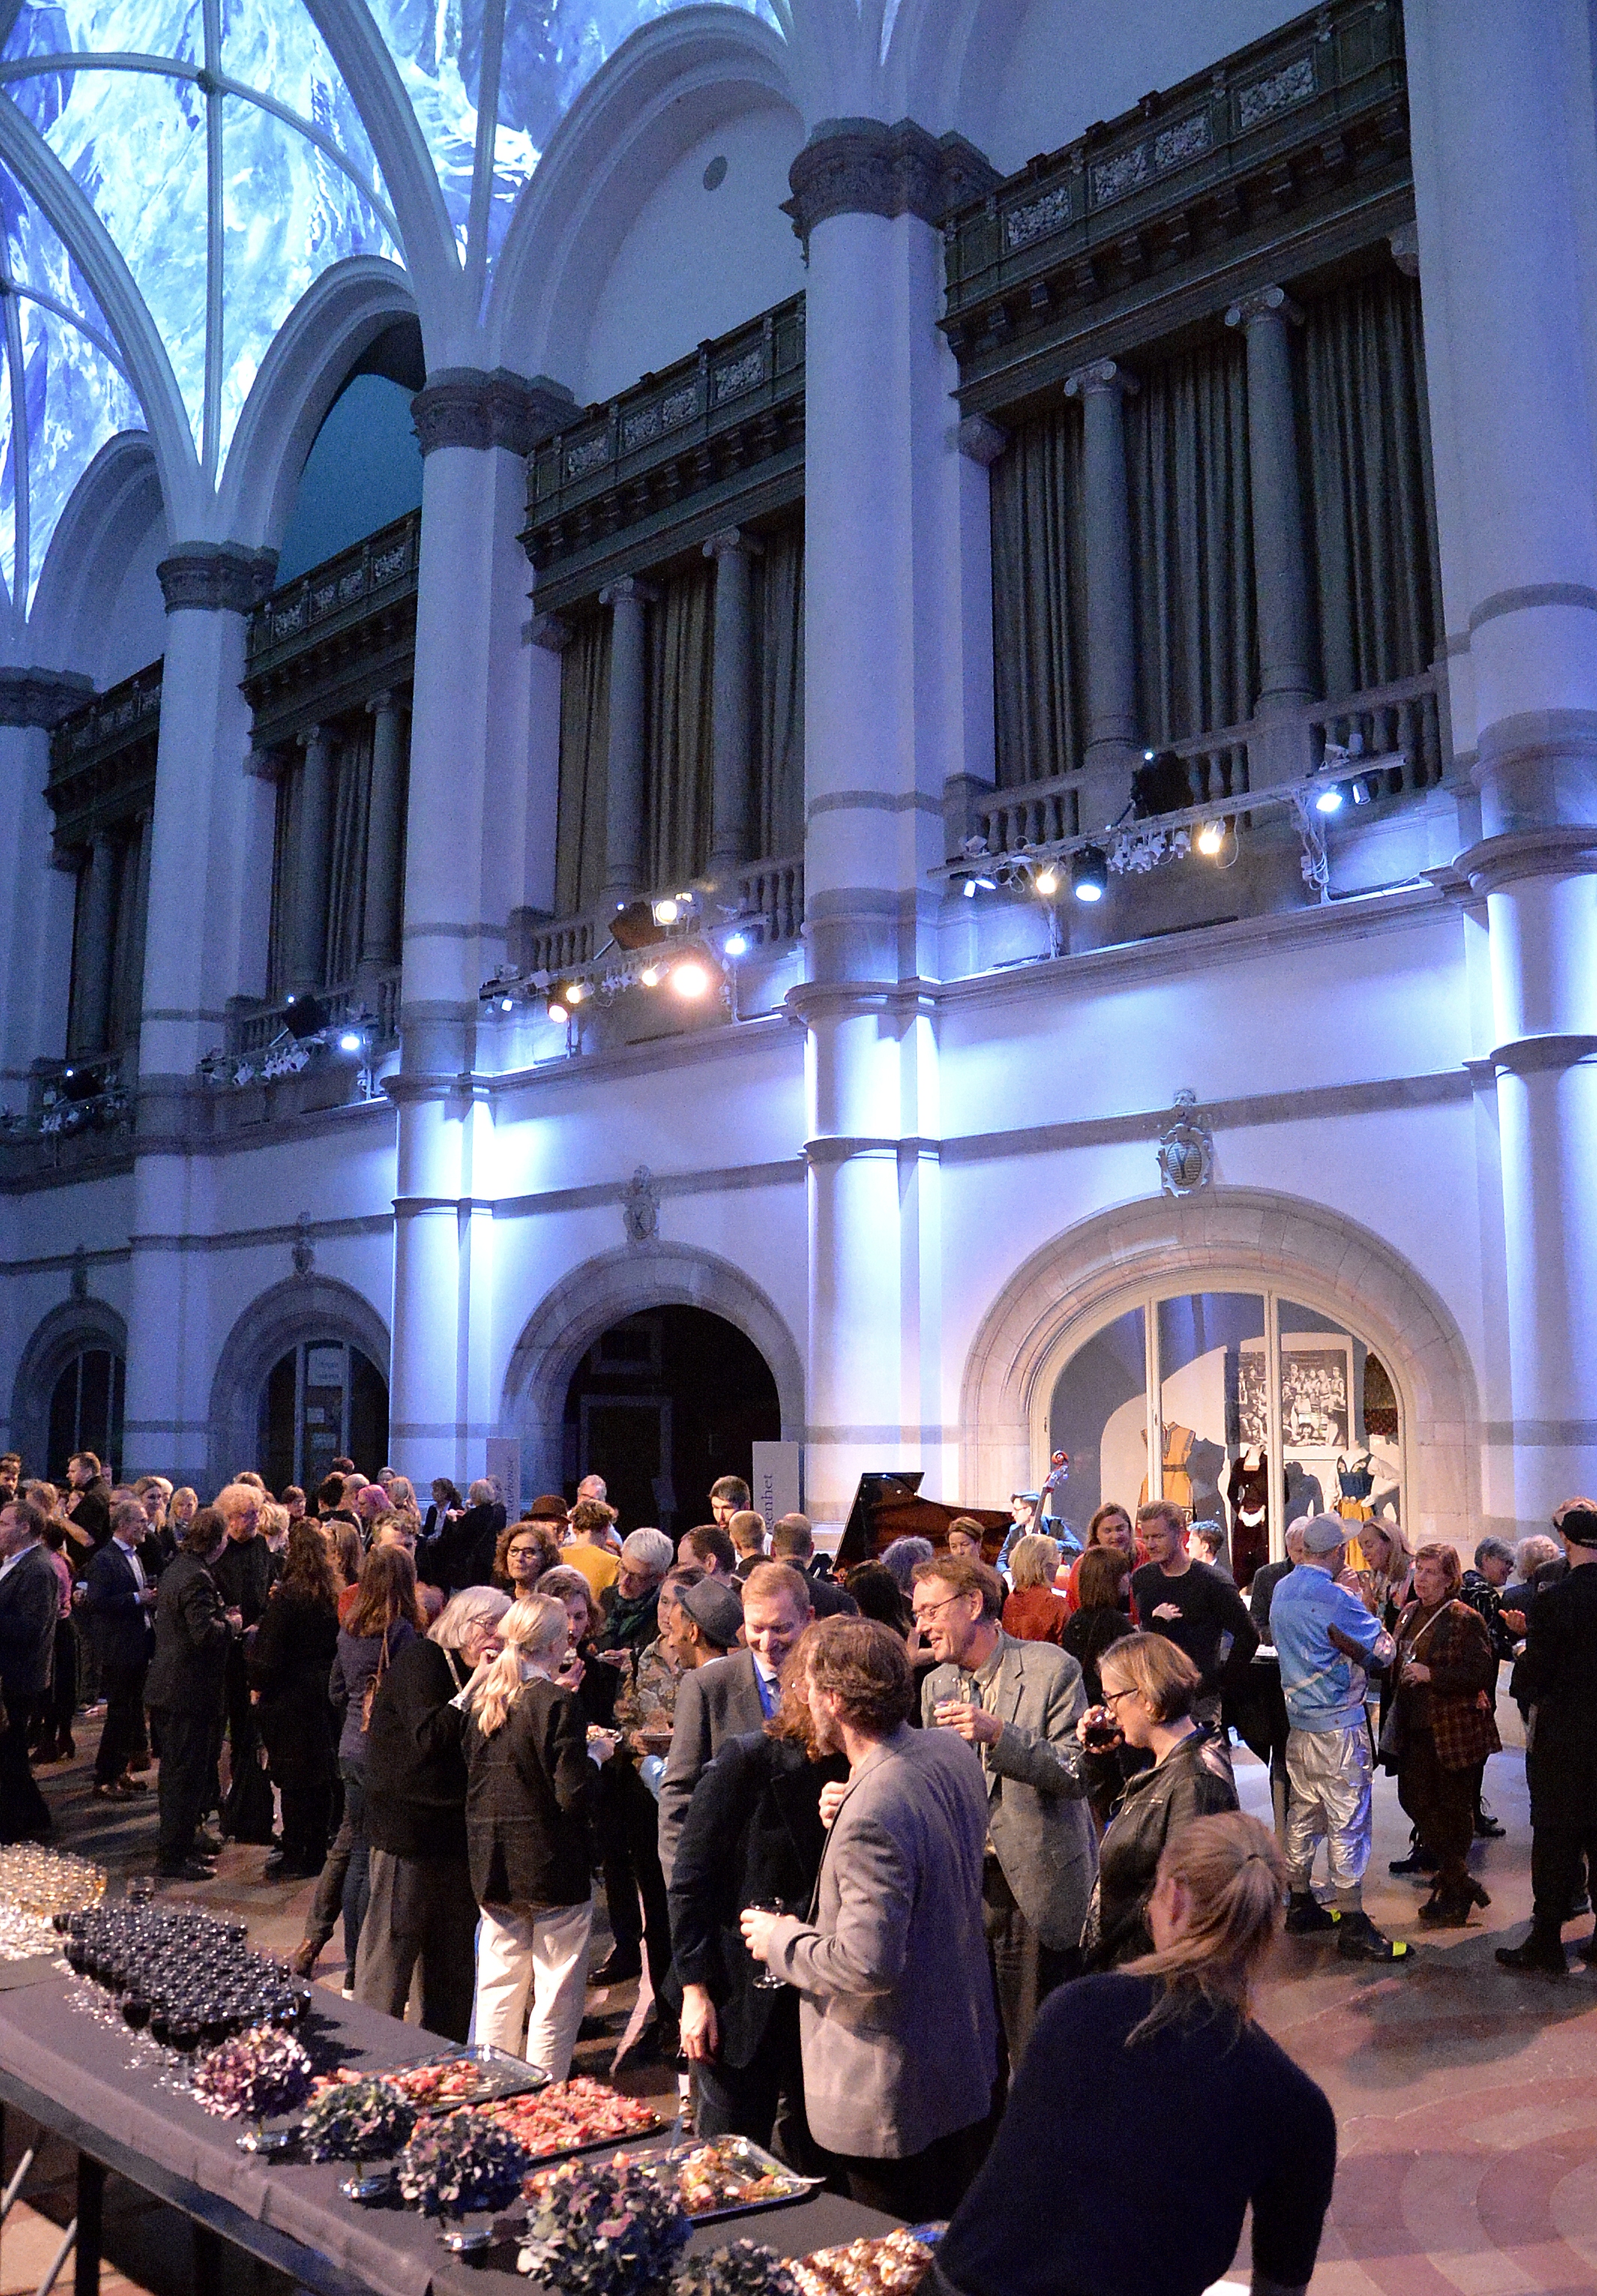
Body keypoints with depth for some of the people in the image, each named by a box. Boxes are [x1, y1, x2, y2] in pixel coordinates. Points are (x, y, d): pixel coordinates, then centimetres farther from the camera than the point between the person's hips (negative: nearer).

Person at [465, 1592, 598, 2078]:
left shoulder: (482, 1696, 3)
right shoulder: (558, 1705, -18)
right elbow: (573, 1793, -21)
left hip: (492, 1866, 7)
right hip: (552, 1868, -7)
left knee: (499, 1986, 17)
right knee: (557, 1993, 6)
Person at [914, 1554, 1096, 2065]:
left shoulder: (1051, 1669, -9)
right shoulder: (936, 1684, 10)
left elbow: (1078, 1774, -14)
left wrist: (998, 1735, -25)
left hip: (1037, 1887, -5)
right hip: (964, 1886, 5)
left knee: (1036, 2048, 3)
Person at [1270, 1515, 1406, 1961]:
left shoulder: (1282, 1590, 6)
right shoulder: (1336, 1598, -21)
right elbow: (1383, 1651, -14)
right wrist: (1371, 1613, 3)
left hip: (1298, 1720, 8)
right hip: (1338, 1726, -8)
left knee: (1303, 1812, 16)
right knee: (1348, 1820, -2)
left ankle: (1300, 1906, 25)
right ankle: (1352, 1925, 3)